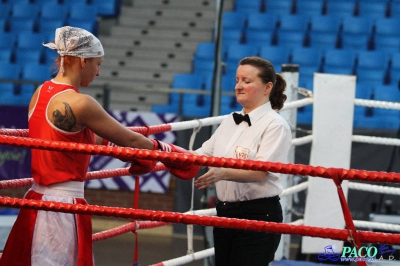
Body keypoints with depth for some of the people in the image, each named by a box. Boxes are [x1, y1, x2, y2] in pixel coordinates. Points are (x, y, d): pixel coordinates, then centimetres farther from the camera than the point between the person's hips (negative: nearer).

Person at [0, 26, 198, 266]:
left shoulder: (41, 93, 8)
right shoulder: (78, 103, -17)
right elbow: (130, 140, -10)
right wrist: (170, 151, 5)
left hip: (38, 199, 9)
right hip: (64, 205, -9)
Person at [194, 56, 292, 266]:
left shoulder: (275, 125, -10)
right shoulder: (230, 121, 13)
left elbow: (260, 172, -21)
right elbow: (202, 155, 11)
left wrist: (223, 173, -37)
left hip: (258, 216, -8)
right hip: (225, 212, 8)